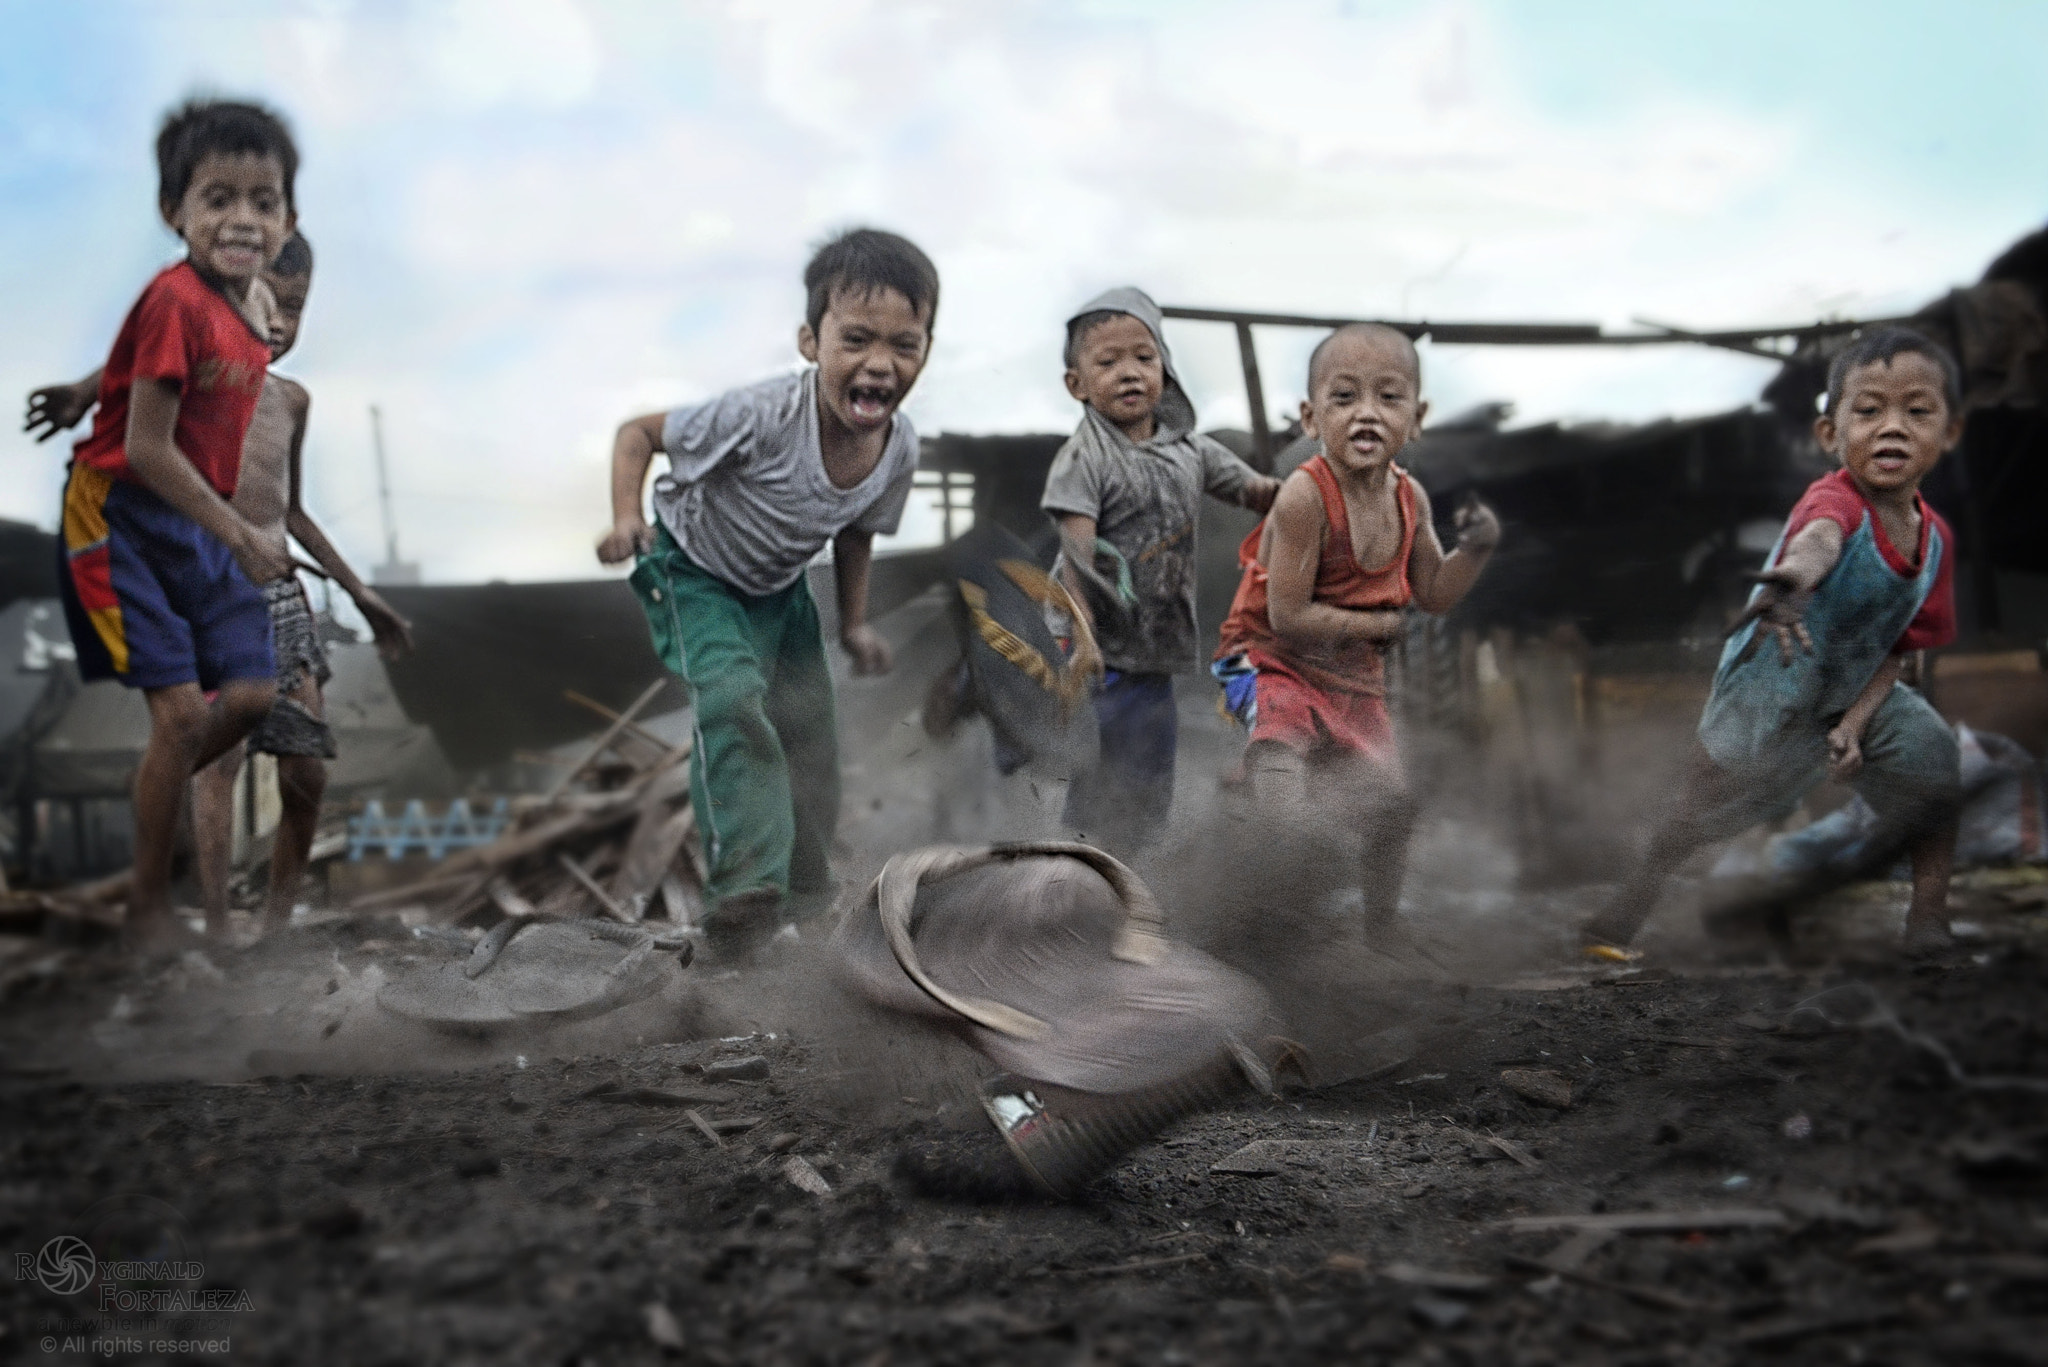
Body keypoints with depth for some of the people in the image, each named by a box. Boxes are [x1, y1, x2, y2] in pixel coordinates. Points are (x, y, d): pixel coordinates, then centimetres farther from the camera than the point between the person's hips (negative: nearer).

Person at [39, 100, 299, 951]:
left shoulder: (246, 307, 4)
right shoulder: (175, 301, -21)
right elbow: (146, 449, -22)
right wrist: (239, 536, -19)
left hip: (199, 524, 8)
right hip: (120, 519, -8)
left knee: (253, 692, 3)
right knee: (182, 710, -9)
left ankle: (142, 805, 28)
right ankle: (147, 911, 6)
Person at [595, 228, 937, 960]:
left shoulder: (899, 448, -19)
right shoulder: (762, 416, -37)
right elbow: (639, 432, -22)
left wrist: (854, 623, 6)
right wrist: (626, 520, -36)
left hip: (778, 584, 6)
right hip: (694, 572, -6)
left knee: (809, 728, 9)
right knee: (731, 696, -28)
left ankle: (806, 893, 29)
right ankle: (745, 889, -27)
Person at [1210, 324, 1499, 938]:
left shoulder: (1409, 498, -3)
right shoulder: (1305, 496, -25)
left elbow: (1433, 594, 9)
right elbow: (1288, 617, -26)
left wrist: (1476, 548, -10)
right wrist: (1378, 624, -15)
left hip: (1356, 679, 7)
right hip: (1275, 663, -7)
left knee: (1393, 806, 16)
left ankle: (1378, 937, 36)